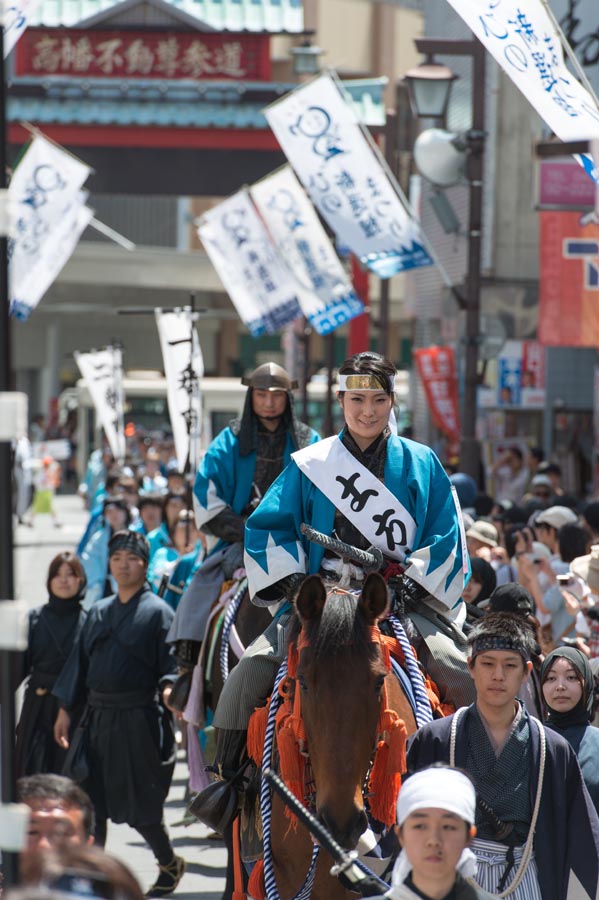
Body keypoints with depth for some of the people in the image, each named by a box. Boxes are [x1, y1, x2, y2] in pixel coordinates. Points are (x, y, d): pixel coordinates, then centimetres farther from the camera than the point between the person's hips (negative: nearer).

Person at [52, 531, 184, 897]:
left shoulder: (158, 612, -2)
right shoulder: (99, 612, 14)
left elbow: (171, 662, -8)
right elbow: (80, 662, 16)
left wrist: (169, 687, -29)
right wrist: (65, 710, 13)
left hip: (139, 719, -5)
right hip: (99, 716, 5)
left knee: (140, 805, 0)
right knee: (92, 804, 3)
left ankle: (170, 865, 22)